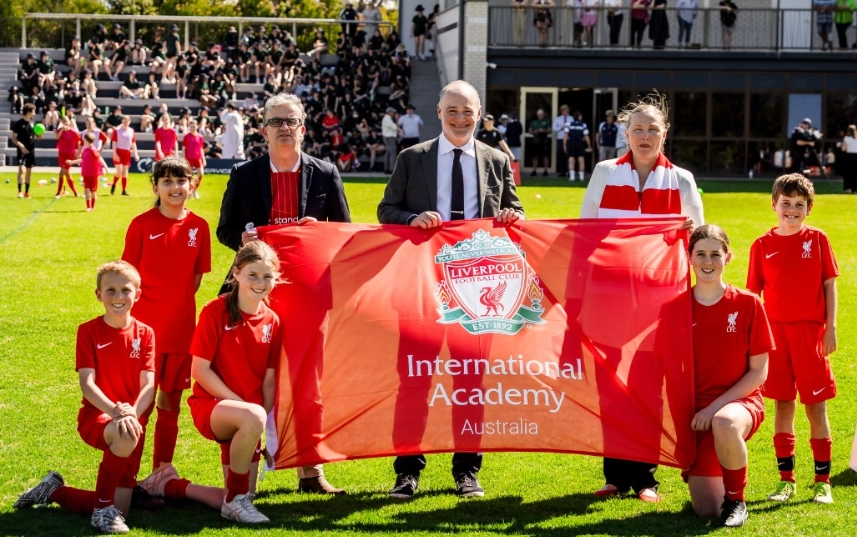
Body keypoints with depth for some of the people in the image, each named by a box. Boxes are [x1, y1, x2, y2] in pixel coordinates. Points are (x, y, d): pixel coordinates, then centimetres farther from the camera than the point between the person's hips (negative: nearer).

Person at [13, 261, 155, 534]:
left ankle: (54, 491, 25)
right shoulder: (88, 331, -3)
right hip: (95, 416, -3)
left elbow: (148, 385, -6)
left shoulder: (145, 334, 3)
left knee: (118, 510, -3)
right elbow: (87, 384, -13)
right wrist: (115, 411, -30)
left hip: (133, 420, 3)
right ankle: (103, 507, -19)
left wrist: (133, 413, -27)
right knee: (126, 436, -41)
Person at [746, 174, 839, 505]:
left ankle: (822, 481, 8)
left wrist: (830, 327, -3)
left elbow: (829, 285, 3)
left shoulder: (817, 239, 2)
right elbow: (753, 293, 5)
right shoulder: (763, 246, 3)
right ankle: (786, 480, 12)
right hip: (775, 330, 1)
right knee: (783, 405, 5)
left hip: (810, 330, -1)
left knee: (816, 405, 1)